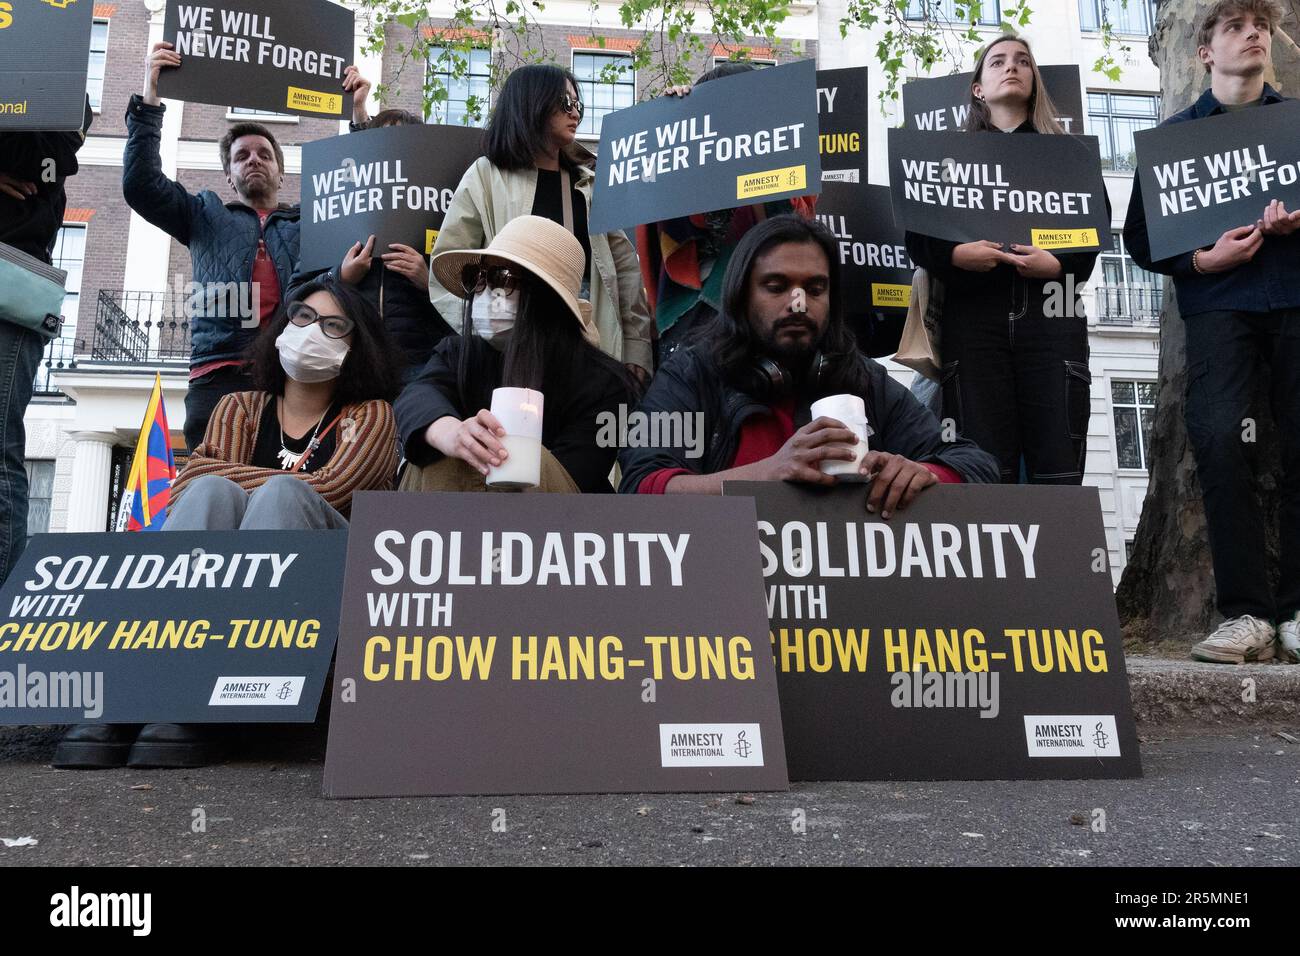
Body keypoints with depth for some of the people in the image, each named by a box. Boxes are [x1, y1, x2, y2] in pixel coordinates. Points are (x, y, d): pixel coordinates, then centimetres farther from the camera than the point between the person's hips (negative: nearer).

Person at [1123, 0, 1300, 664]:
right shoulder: (1174, 134, 14)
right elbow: (1141, 238, 6)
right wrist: (1201, 260, -10)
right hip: (1216, 303, -2)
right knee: (1216, 439, -18)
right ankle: (1245, 612, -13)